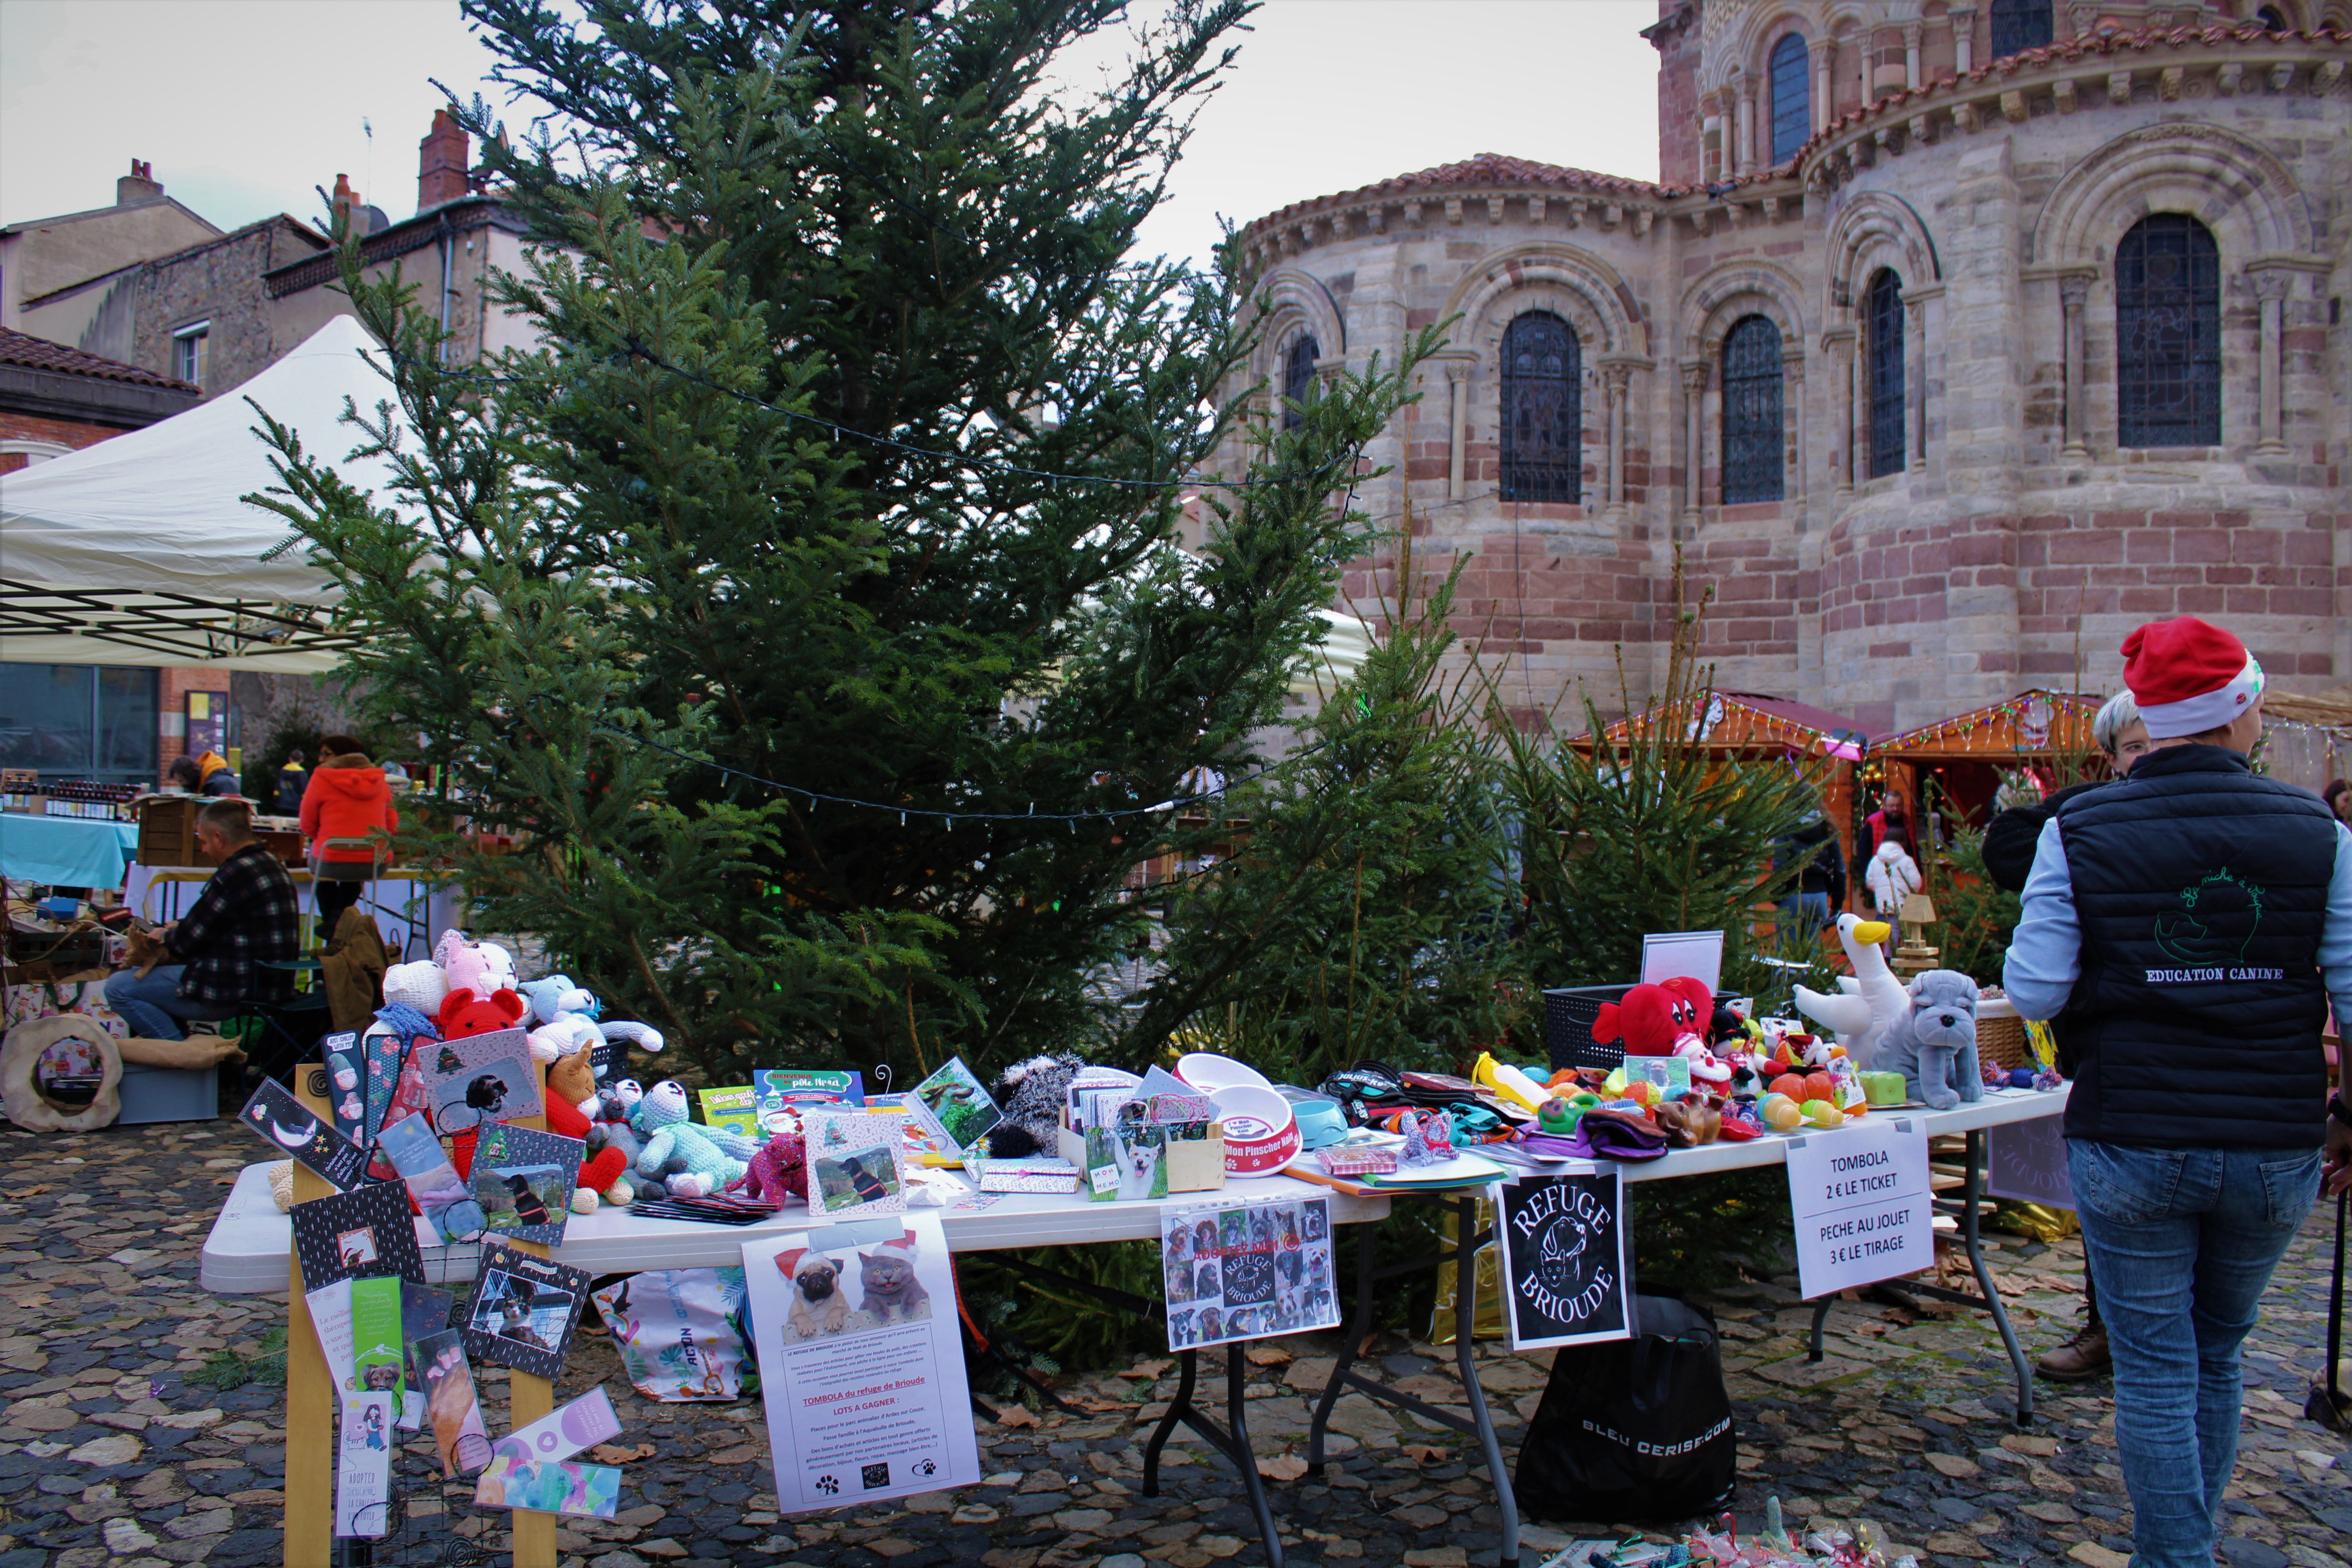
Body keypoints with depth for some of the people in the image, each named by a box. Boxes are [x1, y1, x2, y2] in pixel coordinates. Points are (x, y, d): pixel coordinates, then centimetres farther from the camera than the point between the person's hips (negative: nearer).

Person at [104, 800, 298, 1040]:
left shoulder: (233, 876, -20)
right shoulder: (269, 863, 10)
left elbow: (186, 943, -11)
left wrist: (164, 937, 9)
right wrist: (181, 926, 19)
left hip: (240, 990, -10)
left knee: (118, 987, -2)